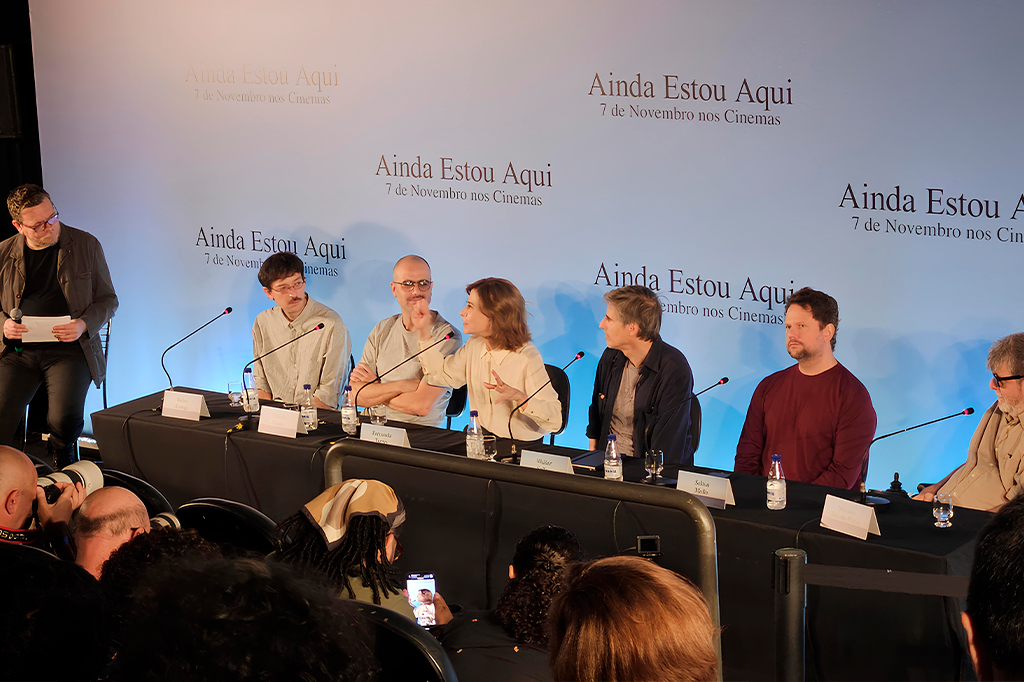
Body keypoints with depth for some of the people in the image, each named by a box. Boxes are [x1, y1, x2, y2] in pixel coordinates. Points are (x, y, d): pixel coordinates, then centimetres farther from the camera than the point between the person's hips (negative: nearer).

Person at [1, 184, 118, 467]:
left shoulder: (86, 245, 4)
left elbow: (108, 298, 10)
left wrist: (83, 325, -10)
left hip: (69, 349, -2)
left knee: (65, 420, -26)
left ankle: (65, 467, 9)